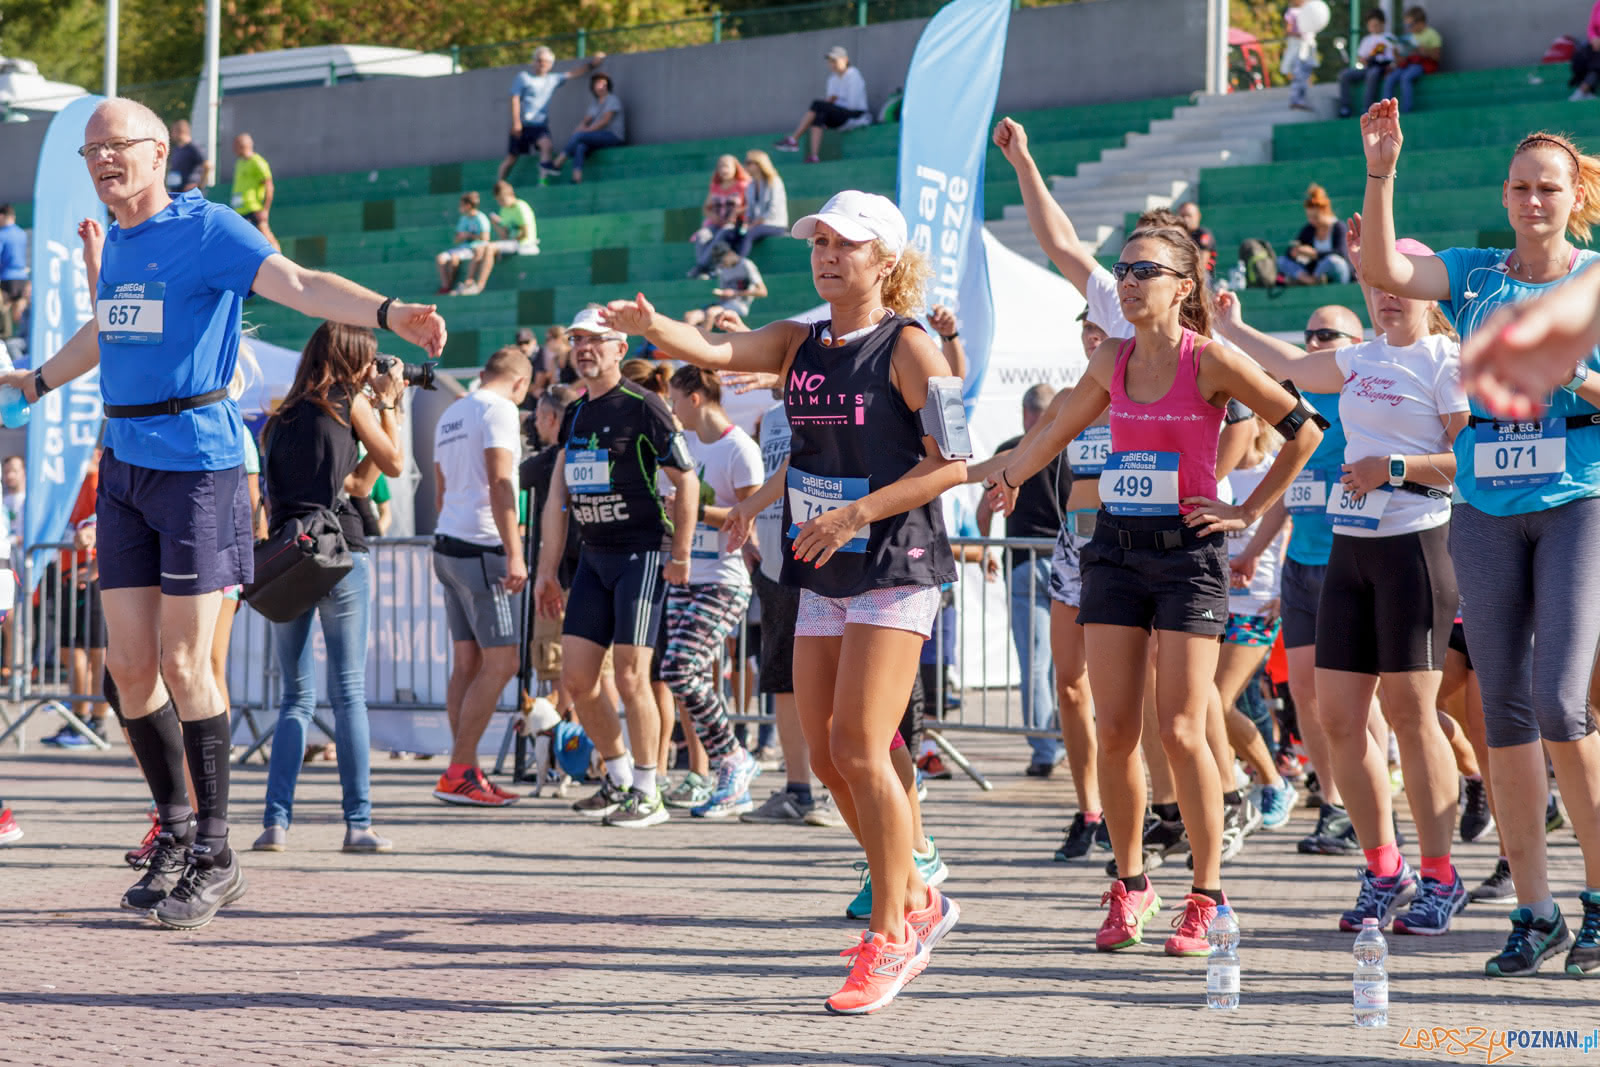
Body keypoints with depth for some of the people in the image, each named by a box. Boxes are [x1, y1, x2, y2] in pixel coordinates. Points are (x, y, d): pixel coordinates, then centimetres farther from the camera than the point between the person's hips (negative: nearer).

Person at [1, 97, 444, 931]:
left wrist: (389, 314, -39)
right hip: (124, 463, 7)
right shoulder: (117, 241, 14)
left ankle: (213, 856, 4)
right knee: (129, 666, 4)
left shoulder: (206, 229, -8)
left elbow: (297, 284, -22)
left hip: (196, 461, -7)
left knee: (182, 665, -7)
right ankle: (174, 832, 21)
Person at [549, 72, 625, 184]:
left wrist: (587, 130, -15)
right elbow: (585, 120, 14)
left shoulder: (613, 99, -1)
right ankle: (577, 179, -41)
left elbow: (605, 121, -12)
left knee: (580, 136, -27)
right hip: (599, 137, 6)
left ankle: (557, 164, -25)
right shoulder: (594, 103, 22)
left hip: (613, 136, -6)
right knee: (580, 147, -28)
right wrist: (581, 127, -9)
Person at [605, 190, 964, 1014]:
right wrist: (650, 327, -26)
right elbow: (713, 351, -5)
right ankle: (917, 902, 25)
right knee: (825, 757, 8)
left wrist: (856, 513, -21)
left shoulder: (909, 349, -9)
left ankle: (889, 938, -2)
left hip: (895, 570, -7)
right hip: (823, 576, 7)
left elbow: (953, 461, -14)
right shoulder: (799, 344, 10)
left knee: (859, 750, -13)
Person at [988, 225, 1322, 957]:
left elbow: (1303, 430, -4)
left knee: (1180, 731, -7)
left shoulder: (1211, 362, -8)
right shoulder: (1112, 362, 8)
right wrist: (1007, 475, 4)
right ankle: (1129, 887, 15)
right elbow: (1058, 431, 21)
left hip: (1187, 548, -5)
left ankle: (1207, 897, 4)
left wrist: (1249, 512, -3)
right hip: (1116, 546, 5)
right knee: (1114, 730, 1)